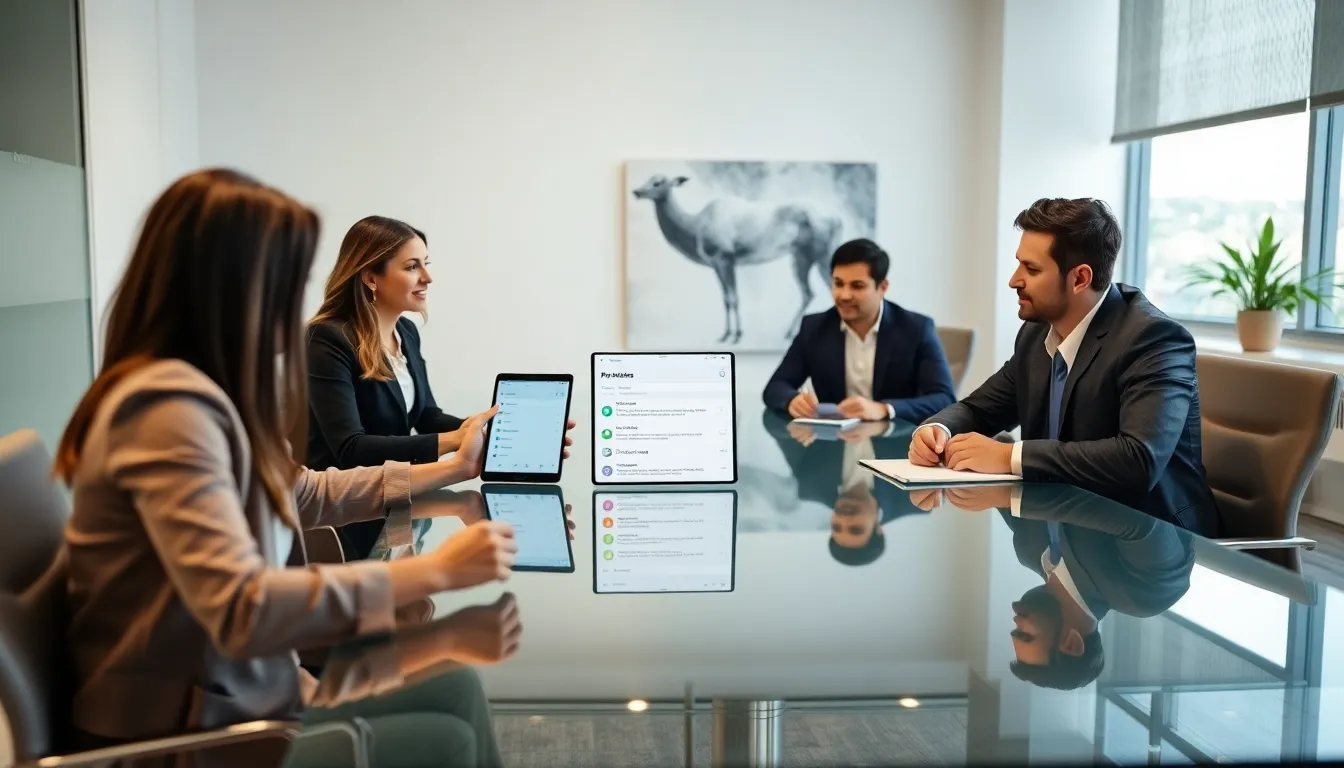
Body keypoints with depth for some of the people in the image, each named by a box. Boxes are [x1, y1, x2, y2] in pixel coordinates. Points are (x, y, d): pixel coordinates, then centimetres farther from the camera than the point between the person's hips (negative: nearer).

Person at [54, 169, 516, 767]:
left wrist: (454, 467, 23)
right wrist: (434, 571, -29)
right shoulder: (170, 407, -24)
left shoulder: (202, 393, 6)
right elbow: (241, 608, -33)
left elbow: (304, 495, 18)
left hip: (226, 693, 8)